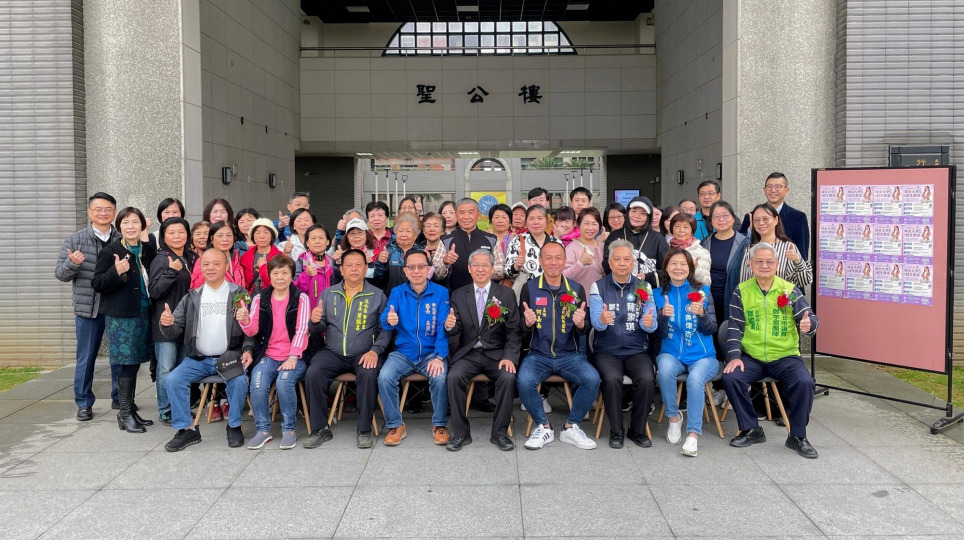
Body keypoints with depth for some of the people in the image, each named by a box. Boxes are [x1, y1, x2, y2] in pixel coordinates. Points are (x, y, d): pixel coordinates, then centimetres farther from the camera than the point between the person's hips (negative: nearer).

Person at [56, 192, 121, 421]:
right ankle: (84, 403, 20)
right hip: (87, 307, -1)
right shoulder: (75, 239, 2)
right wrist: (72, 263, -19)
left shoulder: (124, 240, 3)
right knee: (86, 358, 8)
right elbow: (60, 274, 1)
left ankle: (120, 397, 26)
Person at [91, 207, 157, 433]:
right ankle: (124, 414, 4)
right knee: (127, 363, -6)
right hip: (121, 315, -6)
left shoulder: (148, 250, 11)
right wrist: (116, 272, -23)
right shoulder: (110, 252, -4)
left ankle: (130, 409, 20)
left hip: (143, 313, 6)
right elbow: (97, 284, -9)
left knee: (135, 363, 11)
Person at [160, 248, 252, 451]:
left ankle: (234, 426, -5)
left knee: (239, 381, -29)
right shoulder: (192, 297, 8)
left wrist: (248, 350, -17)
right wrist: (167, 324, -16)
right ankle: (186, 429, -2)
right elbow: (176, 332, 7)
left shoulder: (239, 294, 0)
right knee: (173, 380, -19)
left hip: (229, 357, -3)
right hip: (197, 359, 3)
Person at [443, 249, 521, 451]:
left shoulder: (506, 294, 4)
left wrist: (509, 357, -15)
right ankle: (461, 433, -13)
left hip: (496, 353, -1)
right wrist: (449, 326, -22)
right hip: (467, 353, 1)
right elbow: (456, 330, 3)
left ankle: (499, 432, -10)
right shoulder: (458, 295, 8)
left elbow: (513, 331, 0)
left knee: (508, 378, -29)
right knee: (453, 377, -28)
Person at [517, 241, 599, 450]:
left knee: (592, 379, -26)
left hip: (570, 355, 1)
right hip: (538, 354, -1)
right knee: (524, 380, -29)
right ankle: (543, 427, -4)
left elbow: (585, 330, 4)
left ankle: (571, 427, -3)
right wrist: (527, 323, -22)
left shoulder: (577, 289, 4)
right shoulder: (529, 288, 1)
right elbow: (522, 328, 1)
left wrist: (580, 324, -20)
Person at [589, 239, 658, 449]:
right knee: (612, 379, -30)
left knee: (647, 379, -26)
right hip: (607, 351, -1)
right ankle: (616, 431, -9)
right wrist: (602, 320, -36)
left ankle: (638, 430, -4)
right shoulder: (598, 287, 1)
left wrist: (649, 323, -27)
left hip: (636, 350, 2)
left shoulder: (644, 287, 6)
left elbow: (651, 324, -2)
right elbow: (595, 322, -12)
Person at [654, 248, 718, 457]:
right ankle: (674, 417, -10)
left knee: (695, 378, -33)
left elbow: (711, 329, -2)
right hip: (672, 353, 1)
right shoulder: (659, 294, 6)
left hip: (702, 355, -1)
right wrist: (664, 315, -20)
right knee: (665, 368, -33)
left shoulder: (703, 291, 3)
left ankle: (693, 433, -24)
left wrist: (701, 314, -22)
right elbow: (660, 333, 1)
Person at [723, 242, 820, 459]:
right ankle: (751, 430, -3)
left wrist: (809, 324, -32)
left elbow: (809, 318, -7)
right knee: (730, 377, -24)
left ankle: (797, 436, -5)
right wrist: (734, 356, -12)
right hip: (751, 357, 1)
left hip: (785, 356, -1)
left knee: (804, 382, -28)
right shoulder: (741, 292, 4)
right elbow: (734, 328, 1)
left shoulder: (790, 291, 1)